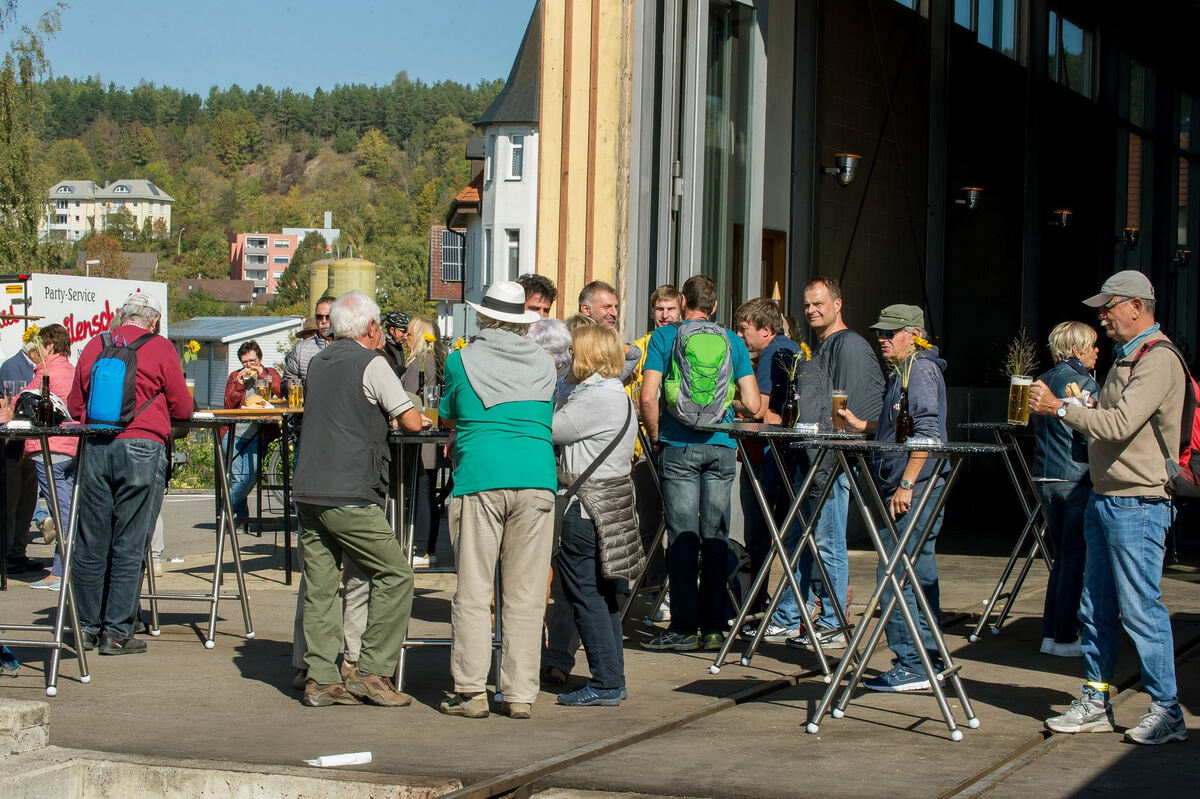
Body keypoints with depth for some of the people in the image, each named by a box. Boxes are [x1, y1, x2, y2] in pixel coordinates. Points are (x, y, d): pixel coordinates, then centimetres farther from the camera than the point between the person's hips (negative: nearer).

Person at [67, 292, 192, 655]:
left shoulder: (94, 346, 11)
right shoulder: (159, 348, 1)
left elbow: (74, 405, 18)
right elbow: (182, 409, 4)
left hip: (95, 448, 4)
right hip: (140, 448, -4)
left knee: (90, 544, 11)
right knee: (129, 546, 1)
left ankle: (88, 627, 18)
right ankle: (117, 632, 3)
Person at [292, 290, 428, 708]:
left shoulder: (319, 362, 16)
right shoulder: (371, 363, -4)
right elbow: (411, 421, -4)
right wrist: (421, 419, 17)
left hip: (307, 492, 7)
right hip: (349, 496, -7)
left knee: (319, 587, 7)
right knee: (395, 577, 1)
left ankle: (320, 679, 4)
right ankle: (372, 671, -2)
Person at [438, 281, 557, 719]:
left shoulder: (463, 361, 6)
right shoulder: (543, 363, 12)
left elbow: (446, 418, 19)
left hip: (479, 480, -2)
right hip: (537, 481, 2)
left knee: (473, 590, 2)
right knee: (525, 595, 4)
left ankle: (471, 691, 1)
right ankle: (520, 693, 5)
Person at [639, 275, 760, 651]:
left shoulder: (665, 336, 0)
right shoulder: (732, 341, 7)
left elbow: (648, 397, -9)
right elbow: (752, 404, 3)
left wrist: (655, 436, 5)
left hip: (679, 446, -3)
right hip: (721, 446, 3)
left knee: (683, 535, -1)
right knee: (716, 536, 7)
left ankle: (684, 628, -2)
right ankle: (713, 627, 9)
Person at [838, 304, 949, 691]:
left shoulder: (921, 370, -12)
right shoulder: (903, 372, 19)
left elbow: (927, 431, -21)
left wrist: (907, 484, -24)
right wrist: (864, 426, 19)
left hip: (915, 489, -10)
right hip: (913, 491, 10)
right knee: (919, 574, 12)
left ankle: (910, 666, -10)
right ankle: (930, 659, 17)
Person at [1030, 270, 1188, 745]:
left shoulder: (1159, 360, -14)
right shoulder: (1125, 358, 18)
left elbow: (1121, 424, -24)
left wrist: (1061, 408, -20)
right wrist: (1084, 409, 8)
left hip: (1138, 504, -10)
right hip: (1104, 497, 10)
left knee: (1140, 608, -8)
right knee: (1095, 608, 11)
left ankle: (1167, 711, -2)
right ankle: (1094, 704, 18)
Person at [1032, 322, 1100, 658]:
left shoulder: (1043, 382, 12)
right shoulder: (1083, 382, -11)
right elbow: (1092, 434, -17)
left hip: (1045, 478, 8)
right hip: (1077, 479, -8)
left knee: (1061, 556, 15)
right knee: (1076, 558, -1)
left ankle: (1051, 633, 16)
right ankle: (1065, 637, 0)